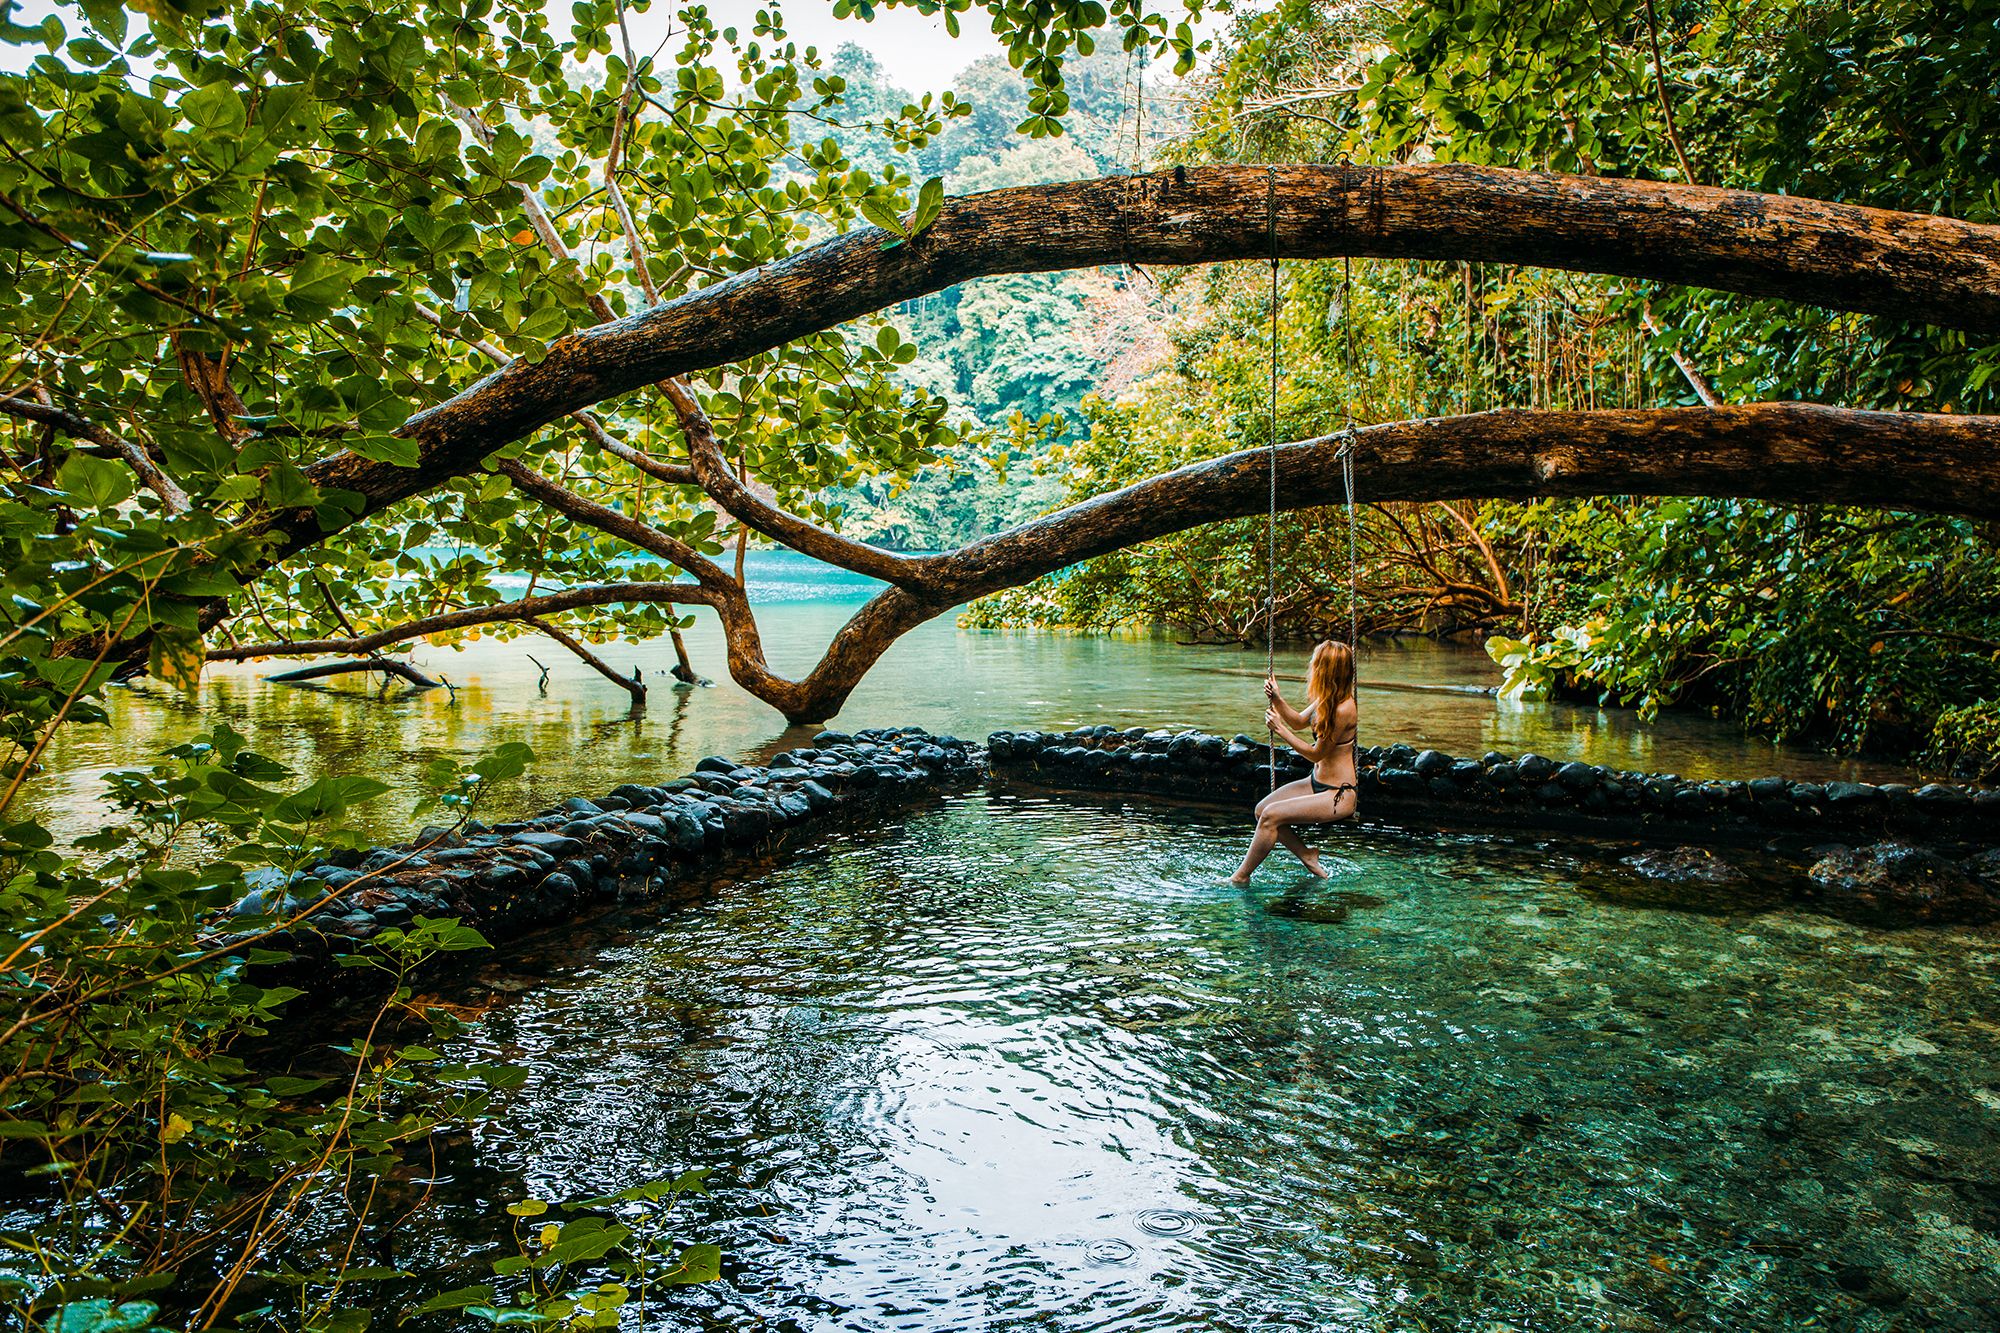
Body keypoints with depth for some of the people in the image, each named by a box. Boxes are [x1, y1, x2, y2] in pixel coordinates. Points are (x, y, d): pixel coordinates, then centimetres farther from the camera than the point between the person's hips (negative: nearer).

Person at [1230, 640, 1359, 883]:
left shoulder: (1343, 709, -25)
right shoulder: (1327, 699, 2)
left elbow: (1316, 754, -17)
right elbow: (1299, 722, 17)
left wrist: (1280, 729, -13)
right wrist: (1277, 700, 0)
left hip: (1339, 796, -9)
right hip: (1316, 782, 9)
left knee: (1271, 815, -19)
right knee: (1262, 809, 0)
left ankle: (1241, 877, -5)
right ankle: (1307, 856, 13)